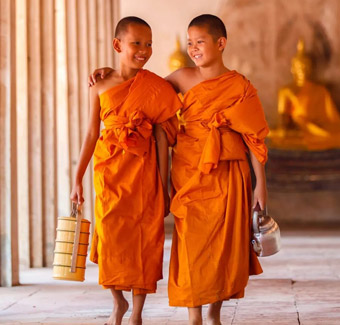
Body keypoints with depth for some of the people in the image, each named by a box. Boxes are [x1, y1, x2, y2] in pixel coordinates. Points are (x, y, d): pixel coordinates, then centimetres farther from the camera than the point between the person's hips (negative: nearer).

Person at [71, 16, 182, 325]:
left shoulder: (156, 88, -1)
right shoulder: (101, 88, 2)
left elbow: (162, 138, -1)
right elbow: (92, 134, 6)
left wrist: (163, 186, -2)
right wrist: (78, 178, 5)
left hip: (143, 173, -1)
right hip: (109, 172, 1)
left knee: (143, 241, 2)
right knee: (110, 239, 2)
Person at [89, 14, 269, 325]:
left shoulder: (240, 86, -3)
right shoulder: (184, 78, 3)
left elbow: (254, 138, -1)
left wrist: (260, 184, -4)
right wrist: (111, 72, 11)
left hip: (227, 179, -1)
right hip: (189, 175, 1)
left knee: (224, 244, 4)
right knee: (192, 243, -1)